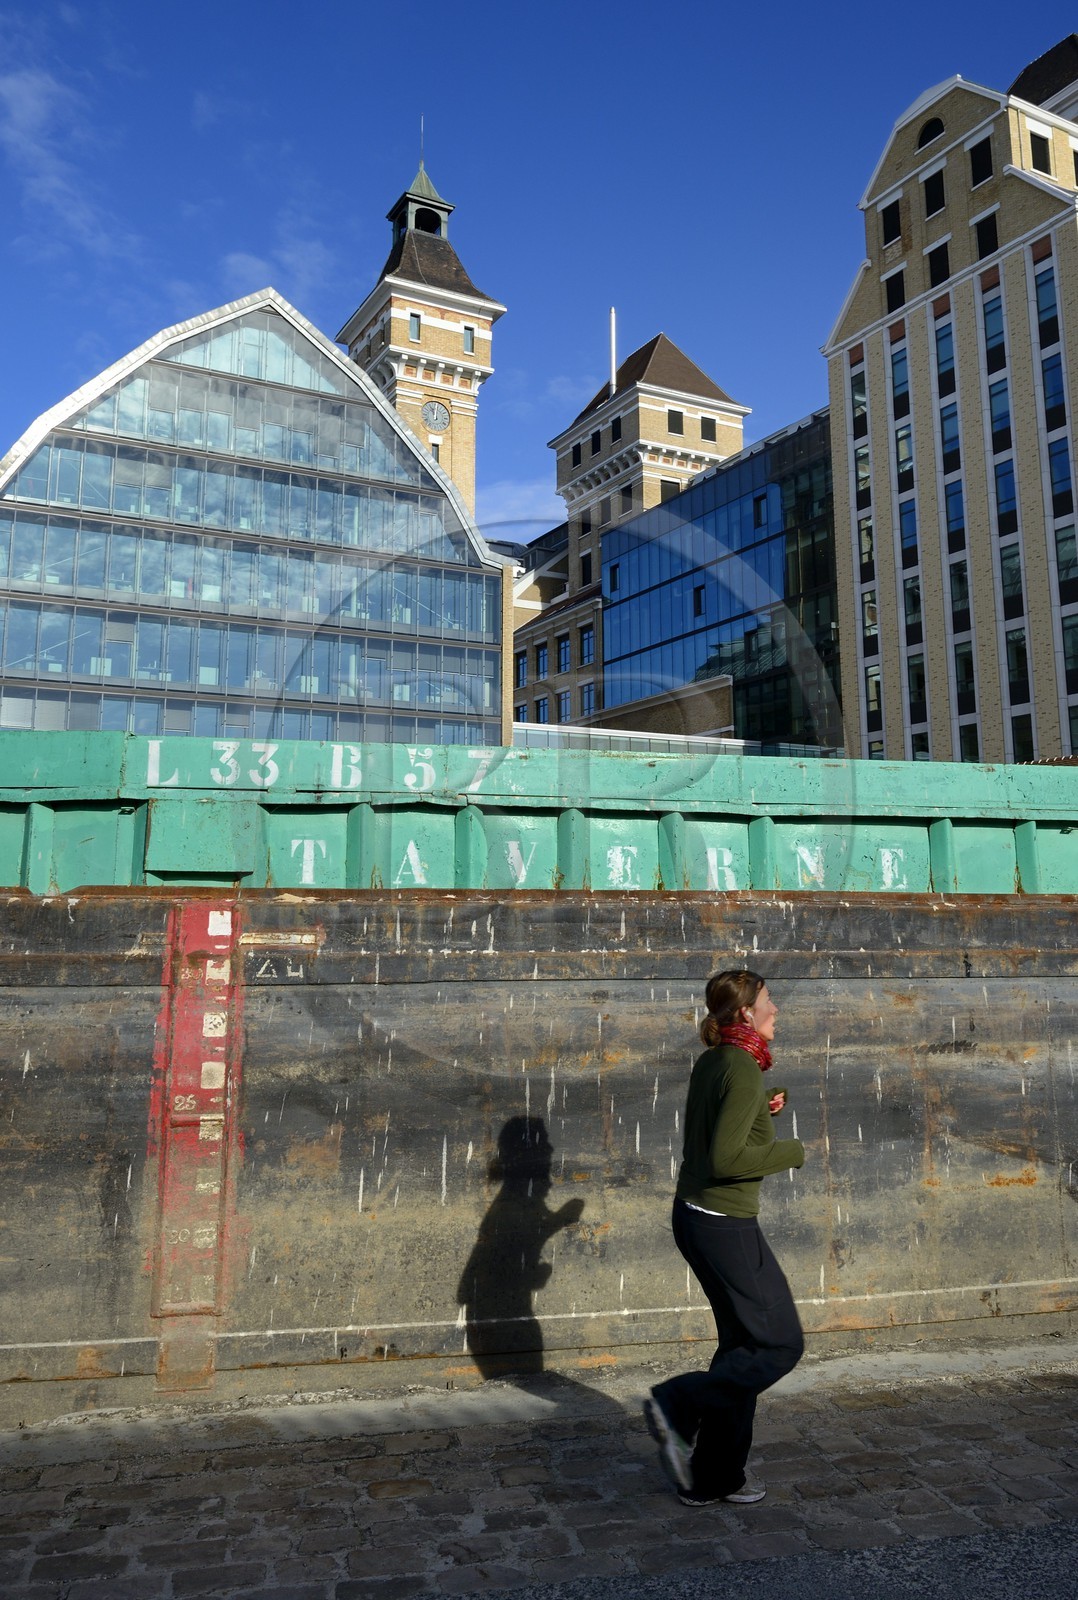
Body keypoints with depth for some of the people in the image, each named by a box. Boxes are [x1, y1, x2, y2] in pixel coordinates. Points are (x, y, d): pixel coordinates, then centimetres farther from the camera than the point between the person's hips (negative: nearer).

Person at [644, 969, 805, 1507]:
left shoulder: (711, 1062, 7)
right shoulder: (743, 1069, -20)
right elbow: (726, 1159, -26)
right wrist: (790, 1151, -13)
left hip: (695, 1215, 9)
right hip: (725, 1225, -9)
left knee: (744, 1343, 17)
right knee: (781, 1343, 3)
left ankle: (713, 1477, 25)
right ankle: (679, 1404, 1)